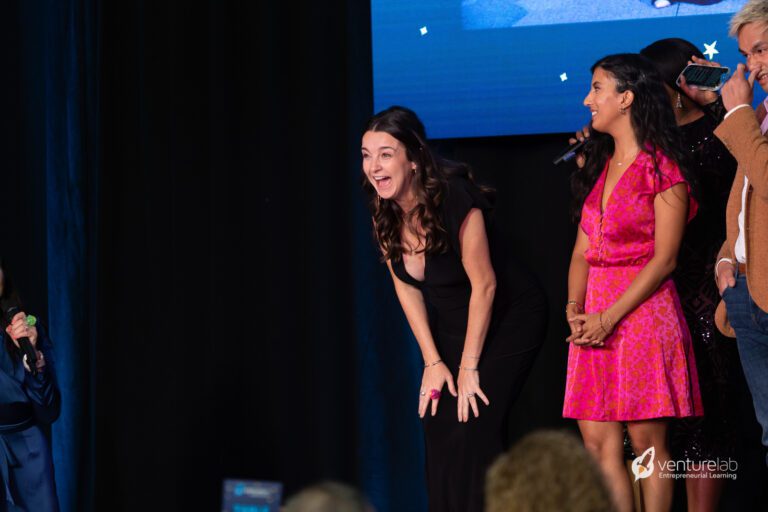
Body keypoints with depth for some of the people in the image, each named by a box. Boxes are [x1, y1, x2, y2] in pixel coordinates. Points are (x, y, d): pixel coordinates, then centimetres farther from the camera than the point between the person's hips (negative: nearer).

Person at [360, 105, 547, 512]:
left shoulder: (455, 202, -28)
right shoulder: (384, 213, -8)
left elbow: (484, 285, -23)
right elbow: (406, 288, -1)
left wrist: (469, 367, -18)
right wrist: (433, 362, -5)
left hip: (509, 319, -6)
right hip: (451, 325, 7)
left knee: (474, 426, -17)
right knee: (438, 425, -1)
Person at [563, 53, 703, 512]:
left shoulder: (662, 169, -5)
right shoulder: (601, 169, 18)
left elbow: (664, 258, -11)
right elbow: (583, 250, 14)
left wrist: (610, 317, -15)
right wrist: (574, 309, -2)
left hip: (644, 311, -7)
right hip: (596, 319, 7)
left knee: (648, 443, -4)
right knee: (598, 443, 1)